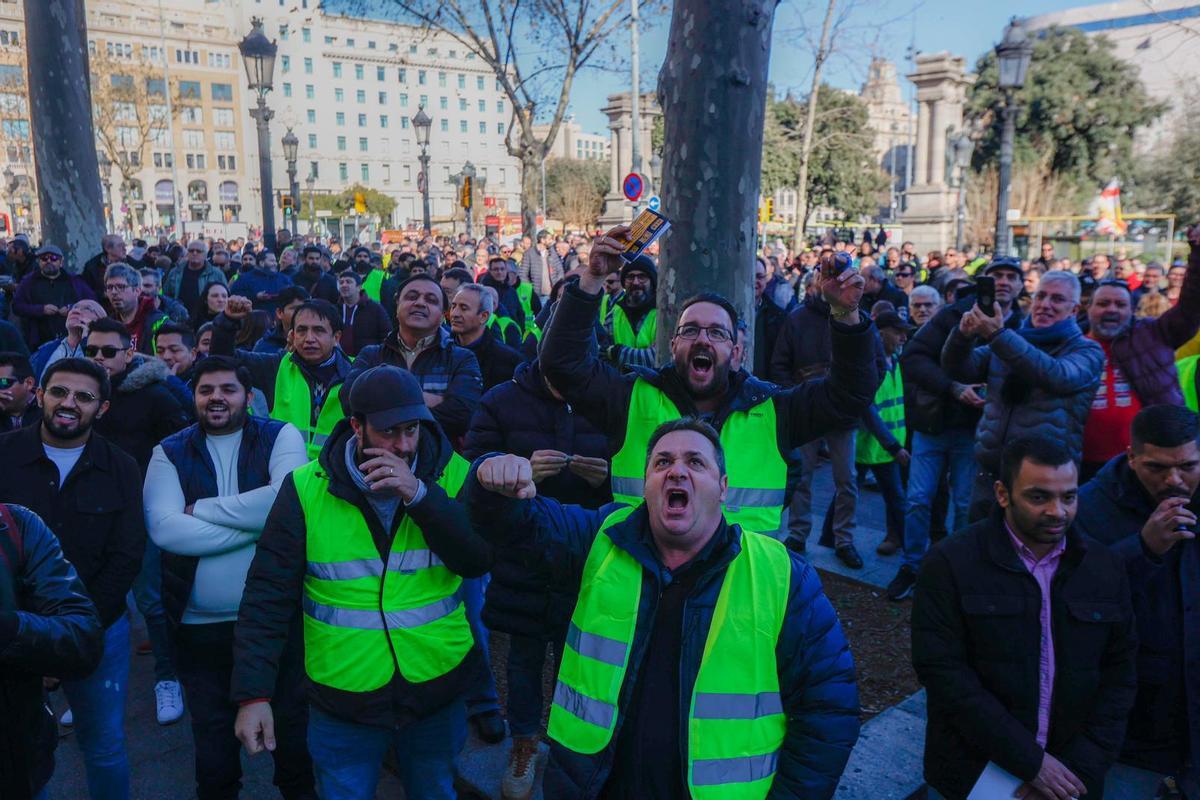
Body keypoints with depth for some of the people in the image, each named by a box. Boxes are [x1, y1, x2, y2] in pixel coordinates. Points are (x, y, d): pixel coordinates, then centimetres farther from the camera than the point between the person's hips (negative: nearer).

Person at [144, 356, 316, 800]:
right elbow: (163, 528, -16)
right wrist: (256, 523, -21)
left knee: (291, 715, 17)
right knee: (211, 726, 19)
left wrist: (200, 508, -16)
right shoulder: (170, 452, 0)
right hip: (199, 622, 1)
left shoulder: (280, 436, -5)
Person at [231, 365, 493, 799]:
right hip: (343, 701, -1)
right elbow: (269, 596, -9)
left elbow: (479, 561, -17)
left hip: (439, 692, 2)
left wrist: (421, 495, -26)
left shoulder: (451, 475, -8)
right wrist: (253, 694, -13)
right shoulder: (306, 488, -11)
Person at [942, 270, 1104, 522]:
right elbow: (959, 370, 0)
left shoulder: (1087, 351, 0)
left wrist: (997, 334, -31)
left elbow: (1057, 376, -22)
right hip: (991, 472, 4)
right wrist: (964, 334, -21)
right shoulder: (1009, 341, 13)